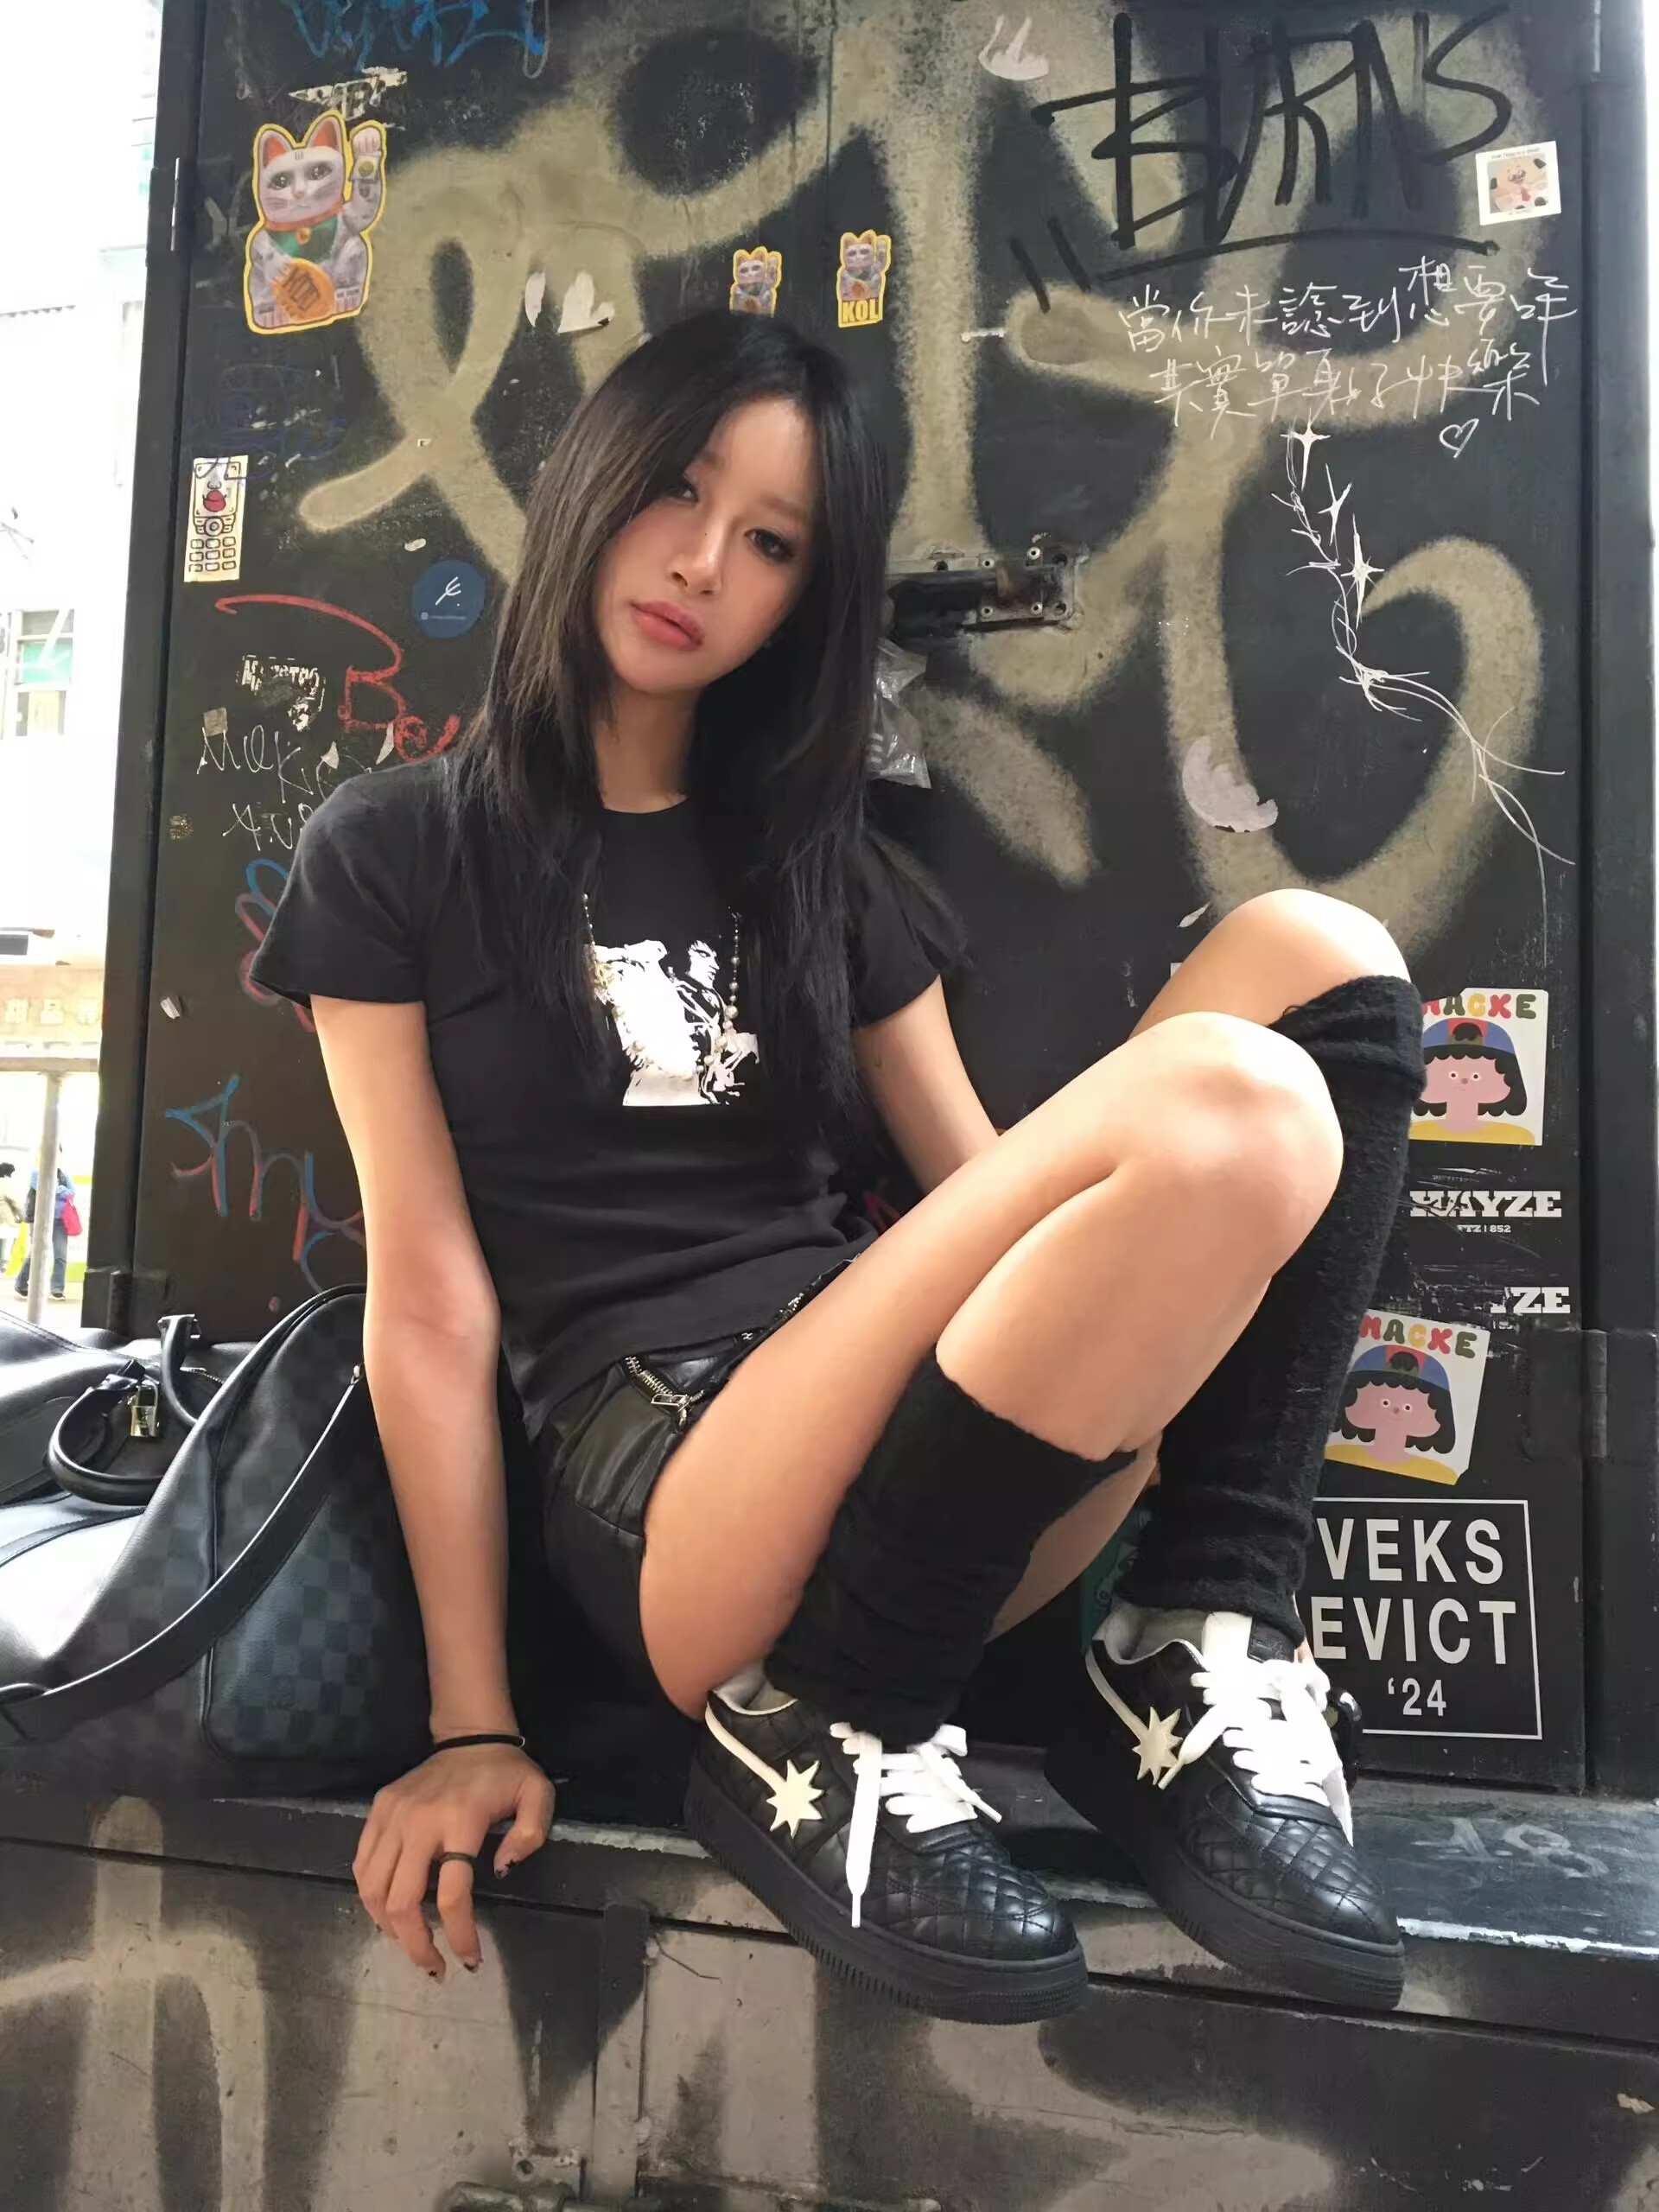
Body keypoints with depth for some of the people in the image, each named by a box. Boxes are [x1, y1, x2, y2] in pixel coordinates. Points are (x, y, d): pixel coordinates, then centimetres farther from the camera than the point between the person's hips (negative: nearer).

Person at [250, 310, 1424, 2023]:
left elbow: (979, 1192, 14)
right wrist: (472, 1730, -2)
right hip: (664, 1465, -5)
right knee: (1228, 1106, -28)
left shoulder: (821, 867, 20)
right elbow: (430, 1309, 0)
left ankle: (1195, 1662, -12)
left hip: (916, 1426, 5)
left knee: (1311, 952, -12)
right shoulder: (394, 856, 7)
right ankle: (819, 1733, -13)